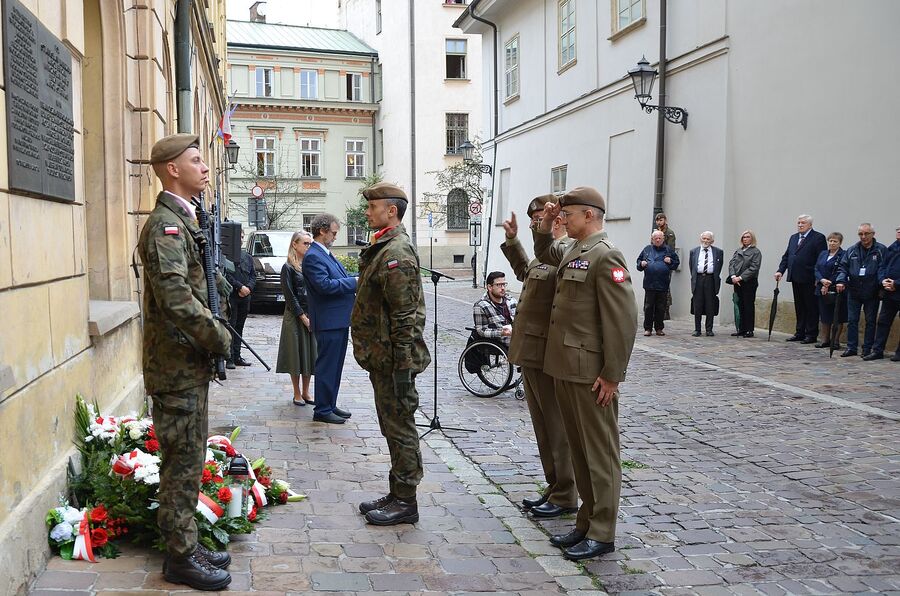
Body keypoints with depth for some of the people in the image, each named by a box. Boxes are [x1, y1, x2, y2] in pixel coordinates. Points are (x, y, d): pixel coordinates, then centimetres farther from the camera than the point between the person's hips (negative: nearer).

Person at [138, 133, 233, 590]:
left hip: (190, 363, 10)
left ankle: (187, 544, 28)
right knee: (183, 462, 0)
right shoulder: (165, 225, -17)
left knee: (187, 459, 17)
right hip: (177, 365, -10)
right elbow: (176, 298, -27)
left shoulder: (182, 221, 15)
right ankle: (181, 558, 12)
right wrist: (219, 337, -17)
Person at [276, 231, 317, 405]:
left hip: (312, 316, 5)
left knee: (310, 353, 8)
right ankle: (297, 394, 12)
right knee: (296, 353, 1)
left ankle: (306, 392, 19)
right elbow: (290, 296, -9)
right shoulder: (288, 268, -5)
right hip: (295, 317, -5)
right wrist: (303, 317, -13)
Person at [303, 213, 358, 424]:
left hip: (340, 319, 10)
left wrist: (356, 281, 4)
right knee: (326, 366, -2)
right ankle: (322, 410, 6)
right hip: (328, 321, -10)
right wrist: (355, 281, -19)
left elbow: (340, 280, 21)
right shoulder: (313, 256, -15)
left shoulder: (326, 254, 16)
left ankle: (330, 405, 26)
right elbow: (324, 285, -24)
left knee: (335, 365, 16)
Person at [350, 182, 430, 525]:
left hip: (393, 360, -10)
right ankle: (396, 495, 27)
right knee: (393, 427, 16)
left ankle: (405, 502, 9)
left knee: (399, 427, -1)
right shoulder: (381, 249, 16)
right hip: (382, 358, 10)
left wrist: (402, 365, -22)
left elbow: (405, 316, -22)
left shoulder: (397, 253, -17)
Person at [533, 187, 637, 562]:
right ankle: (587, 522, 26)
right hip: (565, 369, 9)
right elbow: (544, 254, 37)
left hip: (591, 373, -9)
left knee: (600, 452, 1)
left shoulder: (605, 257, -14)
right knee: (578, 448, 15)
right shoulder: (571, 252, 13)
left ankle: (602, 534, 11)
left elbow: (623, 321, -18)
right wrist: (544, 227, 17)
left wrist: (611, 375, -17)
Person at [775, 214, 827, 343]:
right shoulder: (793, 238, 17)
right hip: (796, 278, 7)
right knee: (799, 307, 13)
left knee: (811, 307, 1)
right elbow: (786, 256, 16)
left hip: (809, 279, -7)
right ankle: (800, 333, 19)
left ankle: (811, 335, 6)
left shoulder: (818, 238, -5)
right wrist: (780, 271, 3)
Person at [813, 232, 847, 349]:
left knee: (837, 318, 1)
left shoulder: (843, 255, -6)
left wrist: (828, 285, -14)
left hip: (836, 290, -5)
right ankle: (825, 340, 17)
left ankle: (835, 341, 9)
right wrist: (822, 280, -11)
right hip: (822, 290, 5)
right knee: (824, 316, 9)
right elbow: (816, 269, 8)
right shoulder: (823, 254, 14)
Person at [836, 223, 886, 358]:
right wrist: (840, 281, -11)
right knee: (852, 320, 5)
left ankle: (867, 349, 14)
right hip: (853, 291, 3)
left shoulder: (881, 250, -4)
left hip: (872, 293, -3)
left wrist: (881, 285, -19)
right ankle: (851, 347, 12)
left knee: (870, 321, 6)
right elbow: (842, 267, 6)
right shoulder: (851, 251, 7)